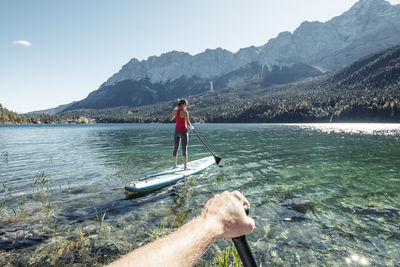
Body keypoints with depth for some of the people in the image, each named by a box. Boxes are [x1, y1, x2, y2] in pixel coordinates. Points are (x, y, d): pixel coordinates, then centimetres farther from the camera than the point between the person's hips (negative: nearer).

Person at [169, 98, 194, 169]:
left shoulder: (174, 110, 3)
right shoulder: (185, 112, -14)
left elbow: (170, 119, 18)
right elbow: (188, 123, -12)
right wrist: (191, 127, 8)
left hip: (176, 131, 6)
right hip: (183, 131, -6)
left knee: (176, 148, 13)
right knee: (184, 148, -1)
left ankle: (174, 165, 21)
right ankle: (185, 166, 1)